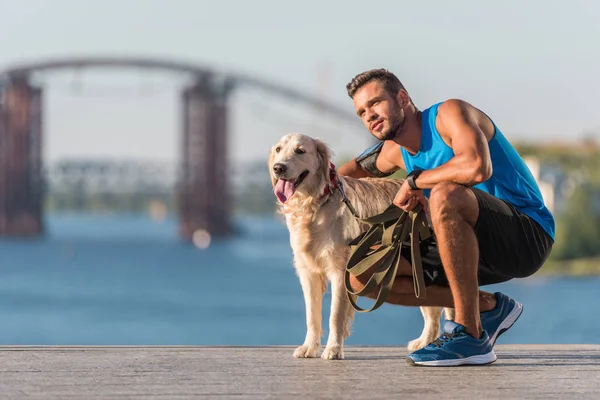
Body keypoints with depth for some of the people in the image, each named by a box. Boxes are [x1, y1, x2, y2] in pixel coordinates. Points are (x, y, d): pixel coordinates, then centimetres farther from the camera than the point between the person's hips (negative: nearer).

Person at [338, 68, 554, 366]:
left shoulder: (450, 113, -13)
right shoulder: (395, 152, 11)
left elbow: (477, 167, -34)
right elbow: (356, 167, 35)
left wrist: (415, 181, -19)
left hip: (528, 234, -8)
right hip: (483, 249, 9)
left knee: (444, 195, -37)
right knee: (361, 274, 1)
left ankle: (471, 335, -30)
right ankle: (487, 307, 4)